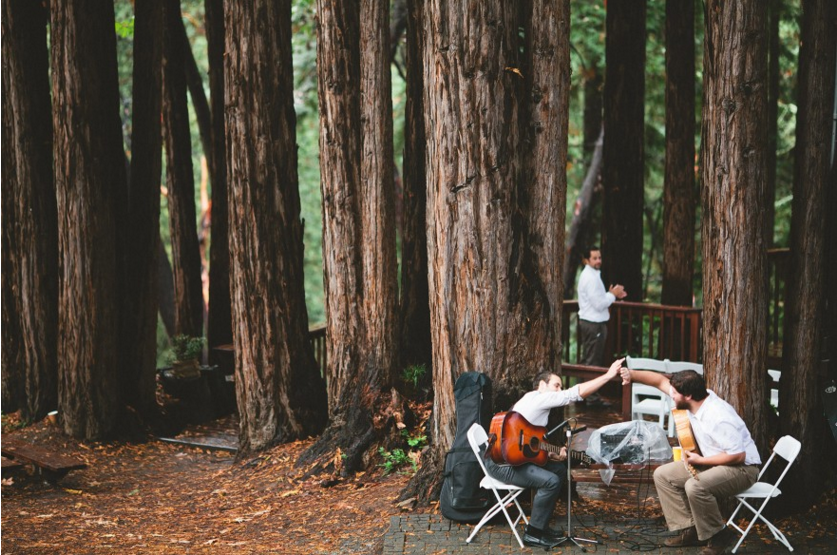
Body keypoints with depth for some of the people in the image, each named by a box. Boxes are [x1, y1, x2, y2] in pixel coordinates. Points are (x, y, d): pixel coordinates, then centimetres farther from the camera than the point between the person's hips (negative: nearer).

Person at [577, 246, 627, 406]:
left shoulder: (590, 275, 14)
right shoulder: (591, 278, -19)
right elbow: (599, 304, -23)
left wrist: (610, 294, 7)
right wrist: (613, 294, -11)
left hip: (588, 322, 11)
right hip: (594, 324, -11)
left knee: (587, 359, 16)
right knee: (593, 362, -5)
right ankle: (592, 397, 0)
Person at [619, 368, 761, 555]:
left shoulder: (720, 418, -32)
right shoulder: (695, 399, -7)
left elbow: (738, 456, -29)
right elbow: (661, 381, 4)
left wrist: (700, 460, -20)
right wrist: (632, 374, -9)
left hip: (741, 468, -9)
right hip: (712, 463, 9)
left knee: (695, 486, -35)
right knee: (663, 475, 3)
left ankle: (718, 535, -12)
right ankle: (691, 530, 2)